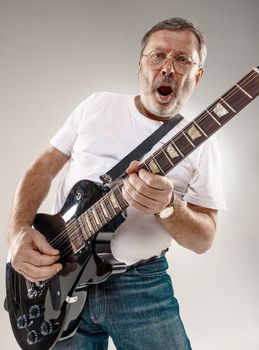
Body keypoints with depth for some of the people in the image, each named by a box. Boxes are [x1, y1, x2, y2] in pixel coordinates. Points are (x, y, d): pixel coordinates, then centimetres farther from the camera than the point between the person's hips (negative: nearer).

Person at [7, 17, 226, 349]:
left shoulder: (201, 144, -3)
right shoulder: (98, 105, 2)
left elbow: (204, 238, -3)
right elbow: (43, 168, 5)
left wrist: (167, 207, -24)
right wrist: (19, 231, -11)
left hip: (140, 283, -1)